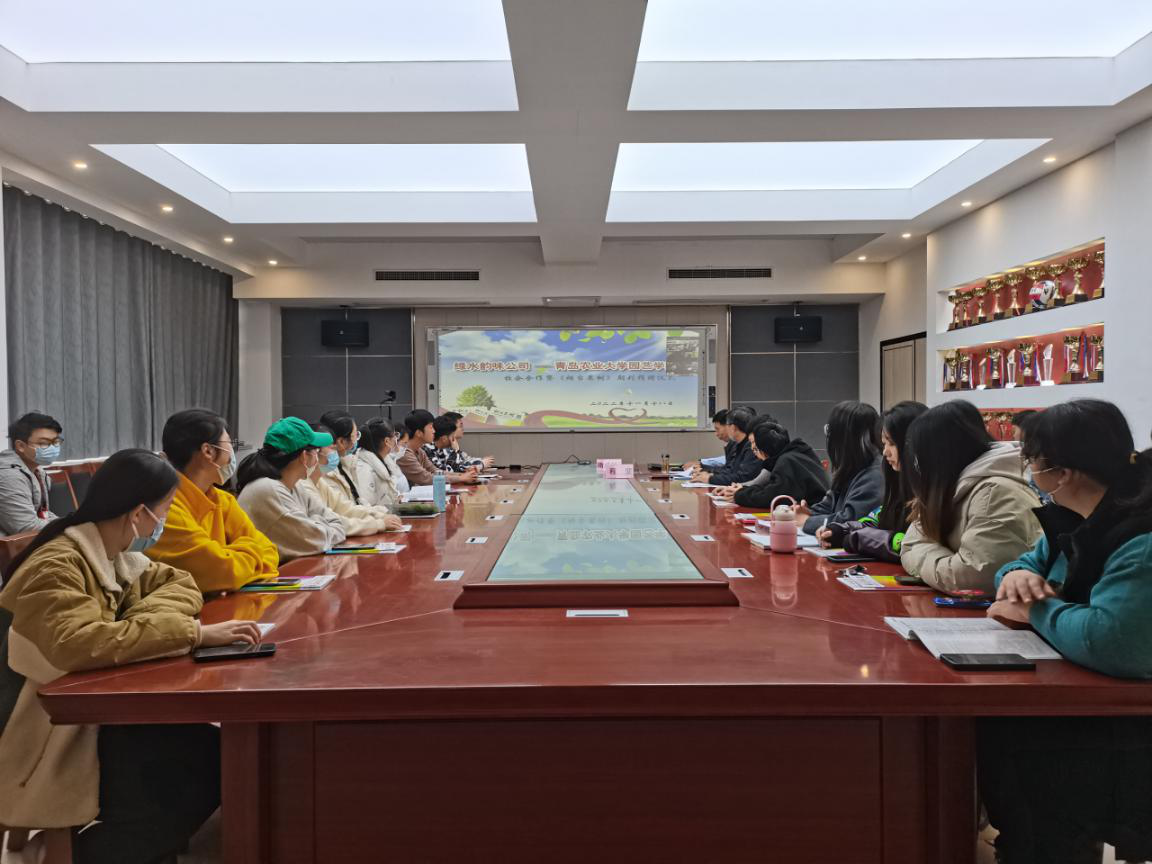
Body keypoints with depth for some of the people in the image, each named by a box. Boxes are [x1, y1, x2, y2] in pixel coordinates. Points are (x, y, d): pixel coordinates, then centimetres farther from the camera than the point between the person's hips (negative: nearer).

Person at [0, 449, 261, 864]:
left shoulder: (116, 556, 5)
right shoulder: (56, 567, -23)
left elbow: (179, 584, 6)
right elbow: (78, 645, -40)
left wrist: (137, 622, -15)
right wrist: (194, 633, -40)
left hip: (92, 714, 9)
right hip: (46, 744, -8)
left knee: (212, 749, -8)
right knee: (206, 764, -18)